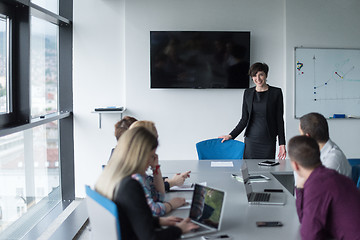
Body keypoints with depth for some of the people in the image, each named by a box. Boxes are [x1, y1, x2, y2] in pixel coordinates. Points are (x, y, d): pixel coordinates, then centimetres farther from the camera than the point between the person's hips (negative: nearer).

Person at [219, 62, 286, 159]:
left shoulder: (276, 92, 1)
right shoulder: (248, 93, 8)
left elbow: (279, 119, 1)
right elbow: (244, 119, 9)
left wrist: (282, 144, -2)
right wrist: (231, 135, 0)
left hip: (268, 141, -2)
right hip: (251, 140, 2)